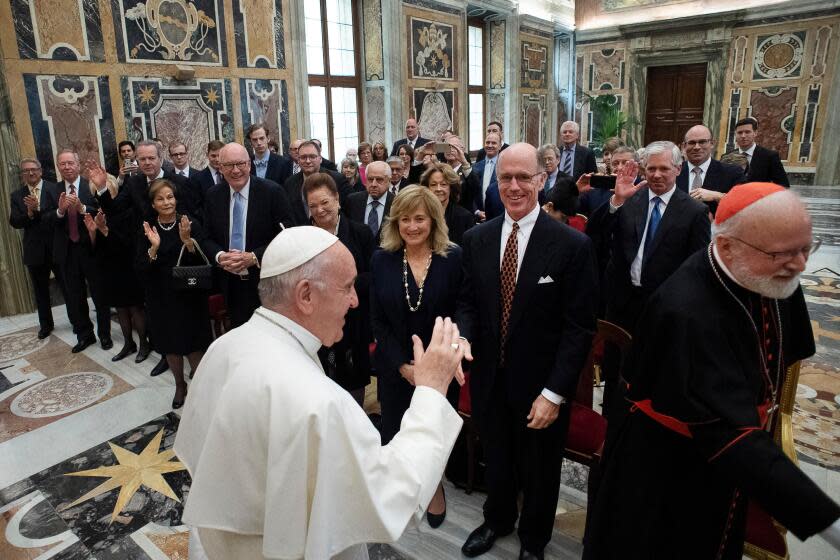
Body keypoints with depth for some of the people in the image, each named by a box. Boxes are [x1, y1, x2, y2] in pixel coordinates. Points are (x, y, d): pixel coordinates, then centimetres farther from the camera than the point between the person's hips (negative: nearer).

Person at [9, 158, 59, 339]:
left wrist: (37, 211, -24)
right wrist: (29, 213, -19)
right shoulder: (17, 196, 6)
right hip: (34, 250, 4)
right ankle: (46, 324, 29)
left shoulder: (55, 188, -4)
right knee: (40, 290, 15)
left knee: (67, 286, 6)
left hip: (57, 247, -4)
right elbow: (14, 222, -3)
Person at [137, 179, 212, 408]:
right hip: (161, 298, 3)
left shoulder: (191, 225, -9)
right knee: (170, 344, 16)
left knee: (193, 345, 4)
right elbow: (141, 268, -8)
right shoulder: (147, 230, -2)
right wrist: (154, 247, -24)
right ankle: (180, 385, 36)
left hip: (190, 295, -3)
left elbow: (203, 261, -13)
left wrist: (187, 241, -28)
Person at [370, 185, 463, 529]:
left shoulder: (453, 258, -9)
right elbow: (377, 320, -3)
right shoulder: (382, 259, -3)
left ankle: (433, 484, 42)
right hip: (395, 368, 1)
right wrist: (403, 365, -11)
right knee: (396, 433, 11)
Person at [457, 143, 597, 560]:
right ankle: (497, 520, 54)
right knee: (495, 460, 25)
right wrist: (463, 337, -16)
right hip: (489, 379, 3)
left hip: (540, 386, -3)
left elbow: (579, 327, -14)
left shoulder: (572, 245, -15)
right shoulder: (476, 239, -2)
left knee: (538, 469, 20)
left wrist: (555, 393, -17)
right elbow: (467, 301, 5)